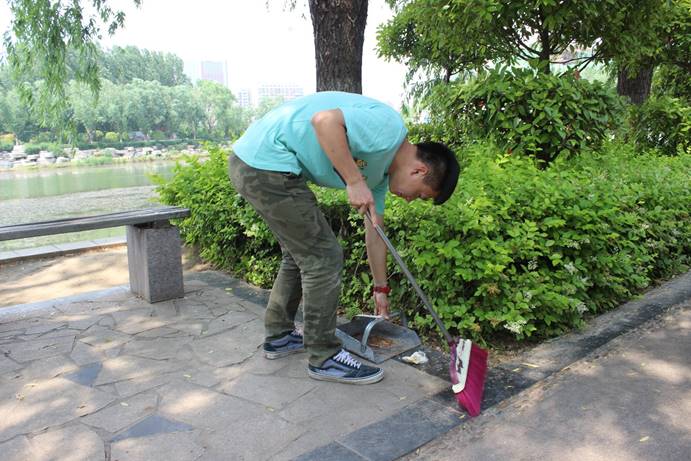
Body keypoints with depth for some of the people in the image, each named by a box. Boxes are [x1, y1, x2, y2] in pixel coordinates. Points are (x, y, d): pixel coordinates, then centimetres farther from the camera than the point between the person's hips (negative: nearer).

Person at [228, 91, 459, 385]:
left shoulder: (383, 168, 16)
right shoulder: (389, 128, -13)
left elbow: (374, 232, 22)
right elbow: (324, 119, -27)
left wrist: (380, 289, 28)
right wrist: (355, 181, -23)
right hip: (268, 163, -11)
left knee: (300, 254, 21)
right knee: (324, 257, -4)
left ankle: (279, 337, 36)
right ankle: (324, 357, 10)